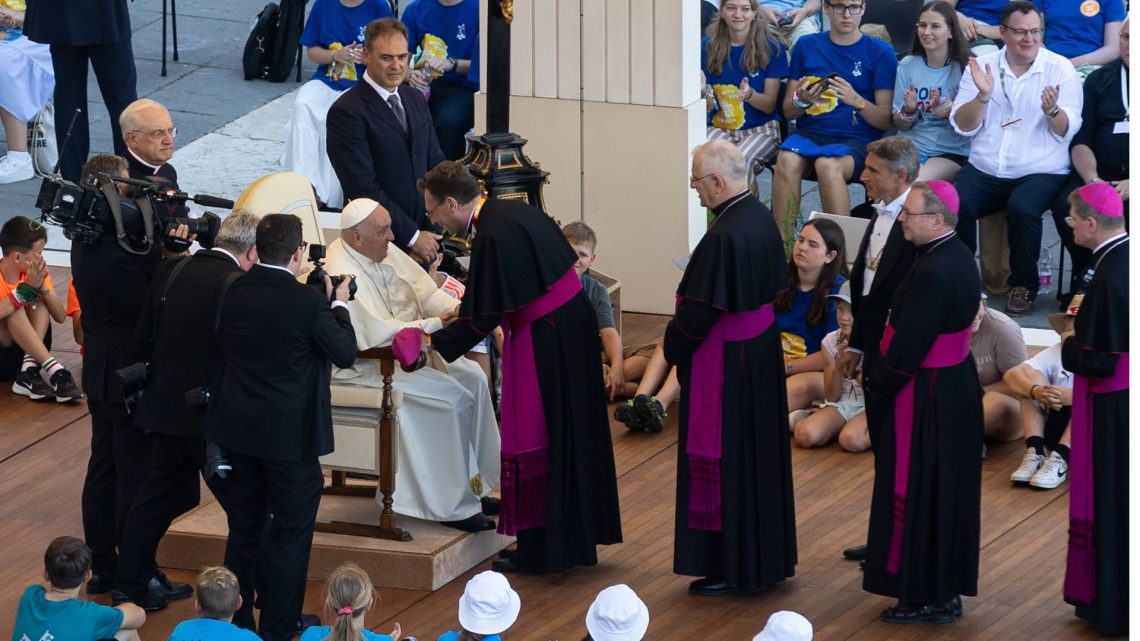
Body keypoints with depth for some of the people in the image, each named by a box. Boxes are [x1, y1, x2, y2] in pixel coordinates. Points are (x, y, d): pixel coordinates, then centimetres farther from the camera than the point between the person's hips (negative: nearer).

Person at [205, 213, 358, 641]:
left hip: (237, 429, 5)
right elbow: (345, 353, -9)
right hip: (290, 435, -5)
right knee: (291, 530, 6)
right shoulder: (308, 301, -20)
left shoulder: (234, 293, -5)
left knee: (243, 528, 18)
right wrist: (339, 304, 5)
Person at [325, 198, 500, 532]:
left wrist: (456, 309, -14)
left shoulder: (385, 251, 4)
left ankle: (475, 486, 7)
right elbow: (376, 334, -30)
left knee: (473, 377, 0)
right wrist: (436, 324, -26)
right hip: (364, 365, -10)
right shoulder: (341, 272, -25)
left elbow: (424, 290, 6)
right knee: (451, 396, -20)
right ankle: (454, 506, -12)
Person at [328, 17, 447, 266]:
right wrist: (412, 236, -15)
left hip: (425, 233, 6)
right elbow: (363, 187, -17)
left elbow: (435, 163, 13)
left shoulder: (416, 100, 11)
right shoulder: (347, 112, -13)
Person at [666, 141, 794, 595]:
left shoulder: (724, 237, -26)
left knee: (724, 459, 1)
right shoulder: (762, 218, 2)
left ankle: (731, 569, 9)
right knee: (760, 453, 18)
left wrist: (674, 348, -5)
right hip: (762, 349, 9)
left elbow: (699, 309, -21)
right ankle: (768, 555, 29)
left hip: (724, 360, -9)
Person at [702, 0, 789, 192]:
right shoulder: (709, 45, 2)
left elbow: (769, 105, -4)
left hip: (762, 129, -2)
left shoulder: (771, 46, -5)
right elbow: (709, 105, 2)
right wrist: (703, 92, -22)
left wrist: (749, 95, -26)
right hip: (721, 128, 2)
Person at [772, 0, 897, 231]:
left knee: (827, 164, -36)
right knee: (787, 160, -32)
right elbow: (788, 110, 15)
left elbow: (886, 121, 2)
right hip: (809, 133, 3)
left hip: (857, 138, -2)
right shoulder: (807, 46, 12)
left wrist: (857, 101, -17)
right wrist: (801, 100, -9)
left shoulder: (880, 52, 5)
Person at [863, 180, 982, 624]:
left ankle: (925, 598, 9)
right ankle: (947, 590, 26)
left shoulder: (933, 274, -26)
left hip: (925, 399, -10)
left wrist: (877, 389, -8)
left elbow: (907, 347, -24)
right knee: (947, 493, 17)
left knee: (917, 494, 1)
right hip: (956, 387, 10)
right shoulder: (959, 258, 4)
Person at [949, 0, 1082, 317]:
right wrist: (983, 96, -17)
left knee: (1022, 207, -33)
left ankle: (1024, 286, -13)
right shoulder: (981, 66, 7)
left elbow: (1067, 131, -4)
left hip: (1041, 172, -2)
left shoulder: (1059, 69, 2)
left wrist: (1053, 110, -25)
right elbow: (962, 125, 1)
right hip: (984, 171, 2)